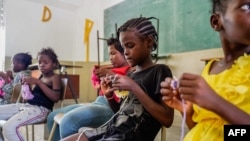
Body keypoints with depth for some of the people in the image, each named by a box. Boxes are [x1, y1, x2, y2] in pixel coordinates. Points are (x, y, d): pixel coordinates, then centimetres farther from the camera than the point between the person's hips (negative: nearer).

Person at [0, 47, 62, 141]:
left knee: (9, 127, -30)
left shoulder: (55, 77, 1)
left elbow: (55, 97, -17)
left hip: (41, 109, -9)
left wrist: (38, 82, -18)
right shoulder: (40, 77, 22)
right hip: (26, 105, 9)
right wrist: (27, 85, 6)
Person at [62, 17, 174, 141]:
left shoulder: (160, 71, -7)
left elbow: (167, 120, -15)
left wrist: (134, 88, -18)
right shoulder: (131, 75, 13)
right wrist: (109, 94, 1)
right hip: (110, 129, 7)